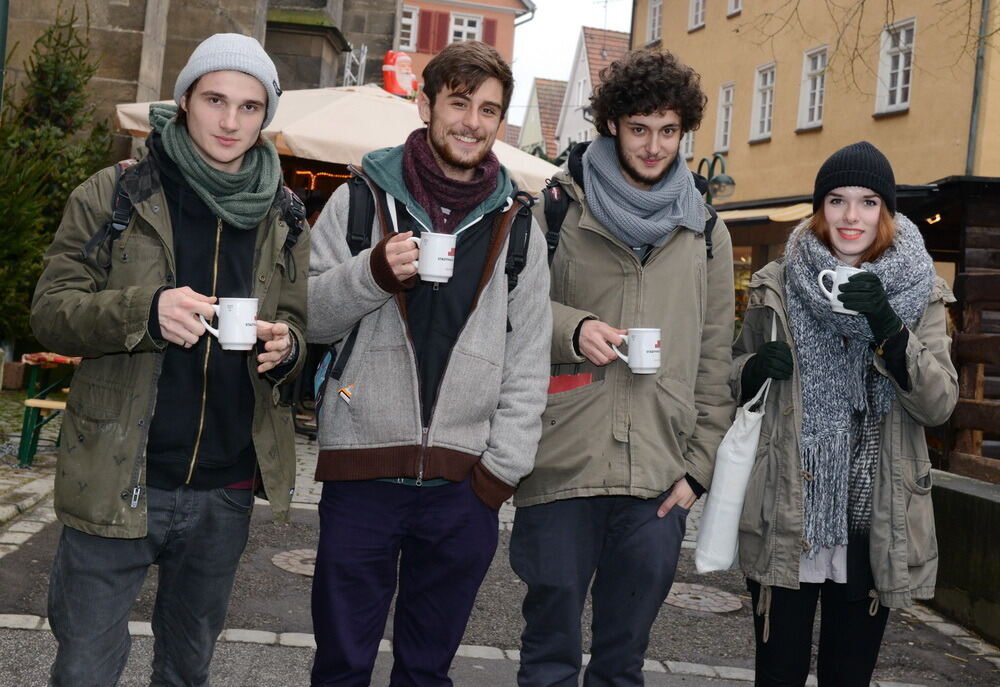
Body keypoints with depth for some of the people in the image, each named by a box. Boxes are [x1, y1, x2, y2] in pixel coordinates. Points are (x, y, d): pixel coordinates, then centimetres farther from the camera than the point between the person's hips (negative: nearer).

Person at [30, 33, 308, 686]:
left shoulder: (283, 222, 7)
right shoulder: (115, 195, -3)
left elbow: (297, 326, 15)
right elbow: (50, 309, -6)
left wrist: (284, 348, -11)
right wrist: (145, 311, -26)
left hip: (225, 490, 3)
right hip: (119, 480, -3)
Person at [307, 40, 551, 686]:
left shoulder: (517, 227, 8)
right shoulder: (361, 200, 4)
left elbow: (529, 360, 6)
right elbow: (311, 317, 3)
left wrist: (502, 466, -3)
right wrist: (373, 273, -15)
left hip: (463, 485, 1)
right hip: (361, 471, -1)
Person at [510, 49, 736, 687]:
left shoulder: (707, 233, 12)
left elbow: (715, 362, 12)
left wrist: (699, 466, 5)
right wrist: (572, 328, -13)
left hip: (659, 476, 2)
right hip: (562, 464, -2)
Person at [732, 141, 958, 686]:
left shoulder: (920, 293, 3)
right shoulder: (777, 286, 3)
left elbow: (939, 404, -7)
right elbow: (734, 380, 12)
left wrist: (888, 329, -21)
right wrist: (755, 370, -11)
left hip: (874, 527, 1)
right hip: (785, 519, 0)